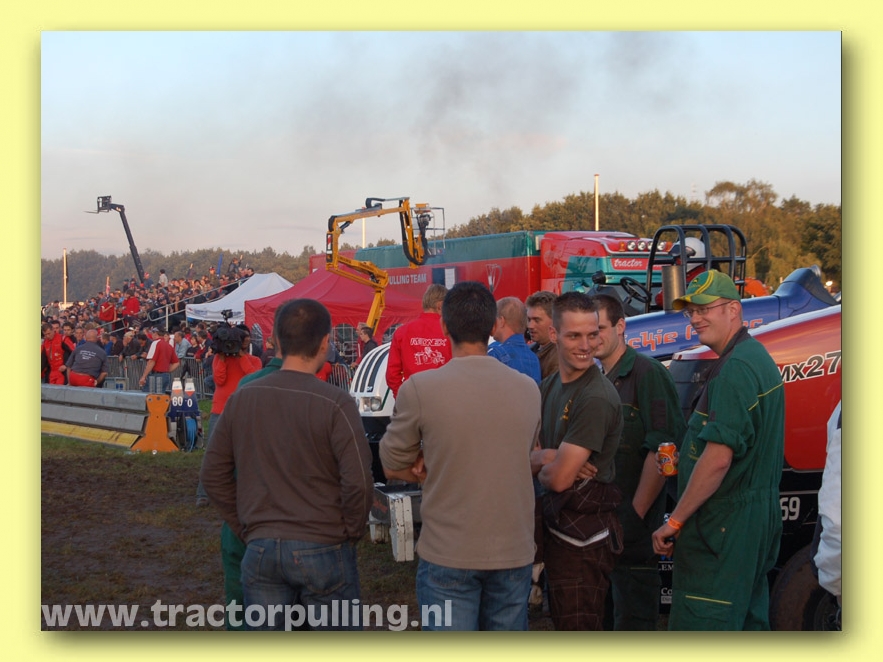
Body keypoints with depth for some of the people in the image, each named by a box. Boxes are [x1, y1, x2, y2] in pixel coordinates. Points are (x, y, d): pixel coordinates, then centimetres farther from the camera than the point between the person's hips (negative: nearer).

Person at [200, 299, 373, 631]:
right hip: (323, 550, -4)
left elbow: (213, 475, 6)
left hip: (260, 550, 4)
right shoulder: (335, 404, -14)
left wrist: (245, 529, 13)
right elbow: (358, 483, -17)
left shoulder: (241, 399, 0)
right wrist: (351, 534, 0)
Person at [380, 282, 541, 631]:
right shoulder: (529, 390, 0)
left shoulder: (419, 389, -13)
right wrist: (440, 467, 1)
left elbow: (392, 467, -1)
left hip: (448, 555, -4)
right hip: (514, 554, 4)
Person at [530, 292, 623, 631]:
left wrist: (539, 465, -2)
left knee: (577, 626, 1)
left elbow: (559, 479, -24)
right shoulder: (548, 387, 6)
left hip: (584, 536, -9)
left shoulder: (597, 397, -22)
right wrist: (547, 457, -17)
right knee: (561, 620, 23)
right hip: (557, 527, 9)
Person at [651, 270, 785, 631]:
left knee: (699, 626, -8)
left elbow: (719, 458, -24)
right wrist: (683, 459, 13)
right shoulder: (758, 357, 15)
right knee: (748, 620, 17)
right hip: (759, 517, 11)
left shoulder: (734, 368, -18)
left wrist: (674, 522, -18)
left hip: (723, 527, -11)